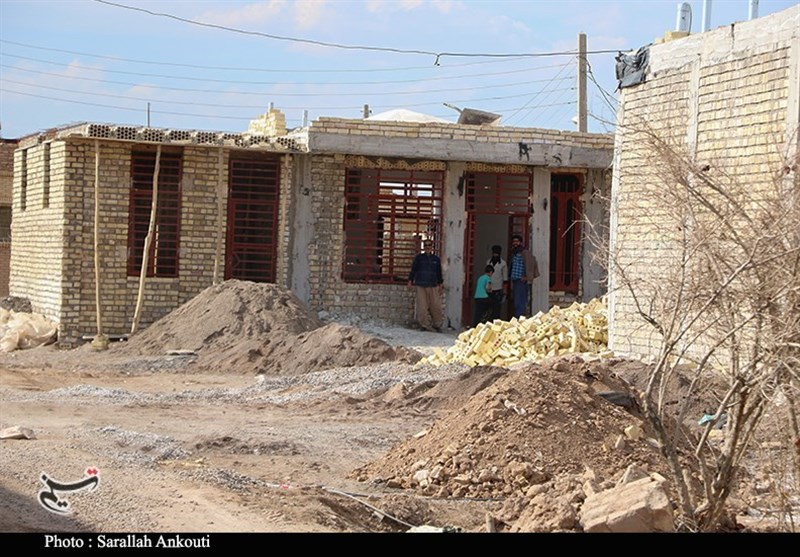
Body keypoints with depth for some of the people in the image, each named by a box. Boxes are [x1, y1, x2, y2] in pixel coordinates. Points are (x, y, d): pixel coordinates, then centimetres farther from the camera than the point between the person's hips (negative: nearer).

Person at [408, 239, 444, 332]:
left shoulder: (436, 259, 12)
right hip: (421, 286, -2)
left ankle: (437, 325, 10)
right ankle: (425, 325, 1)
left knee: (436, 306, -2)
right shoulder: (419, 258, 6)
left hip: (433, 286, 2)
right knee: (422, 306, -4)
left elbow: (439, 272, 18)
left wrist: (440, 284, 15)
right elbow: (413, 269, 7)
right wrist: (410, 280, 0)